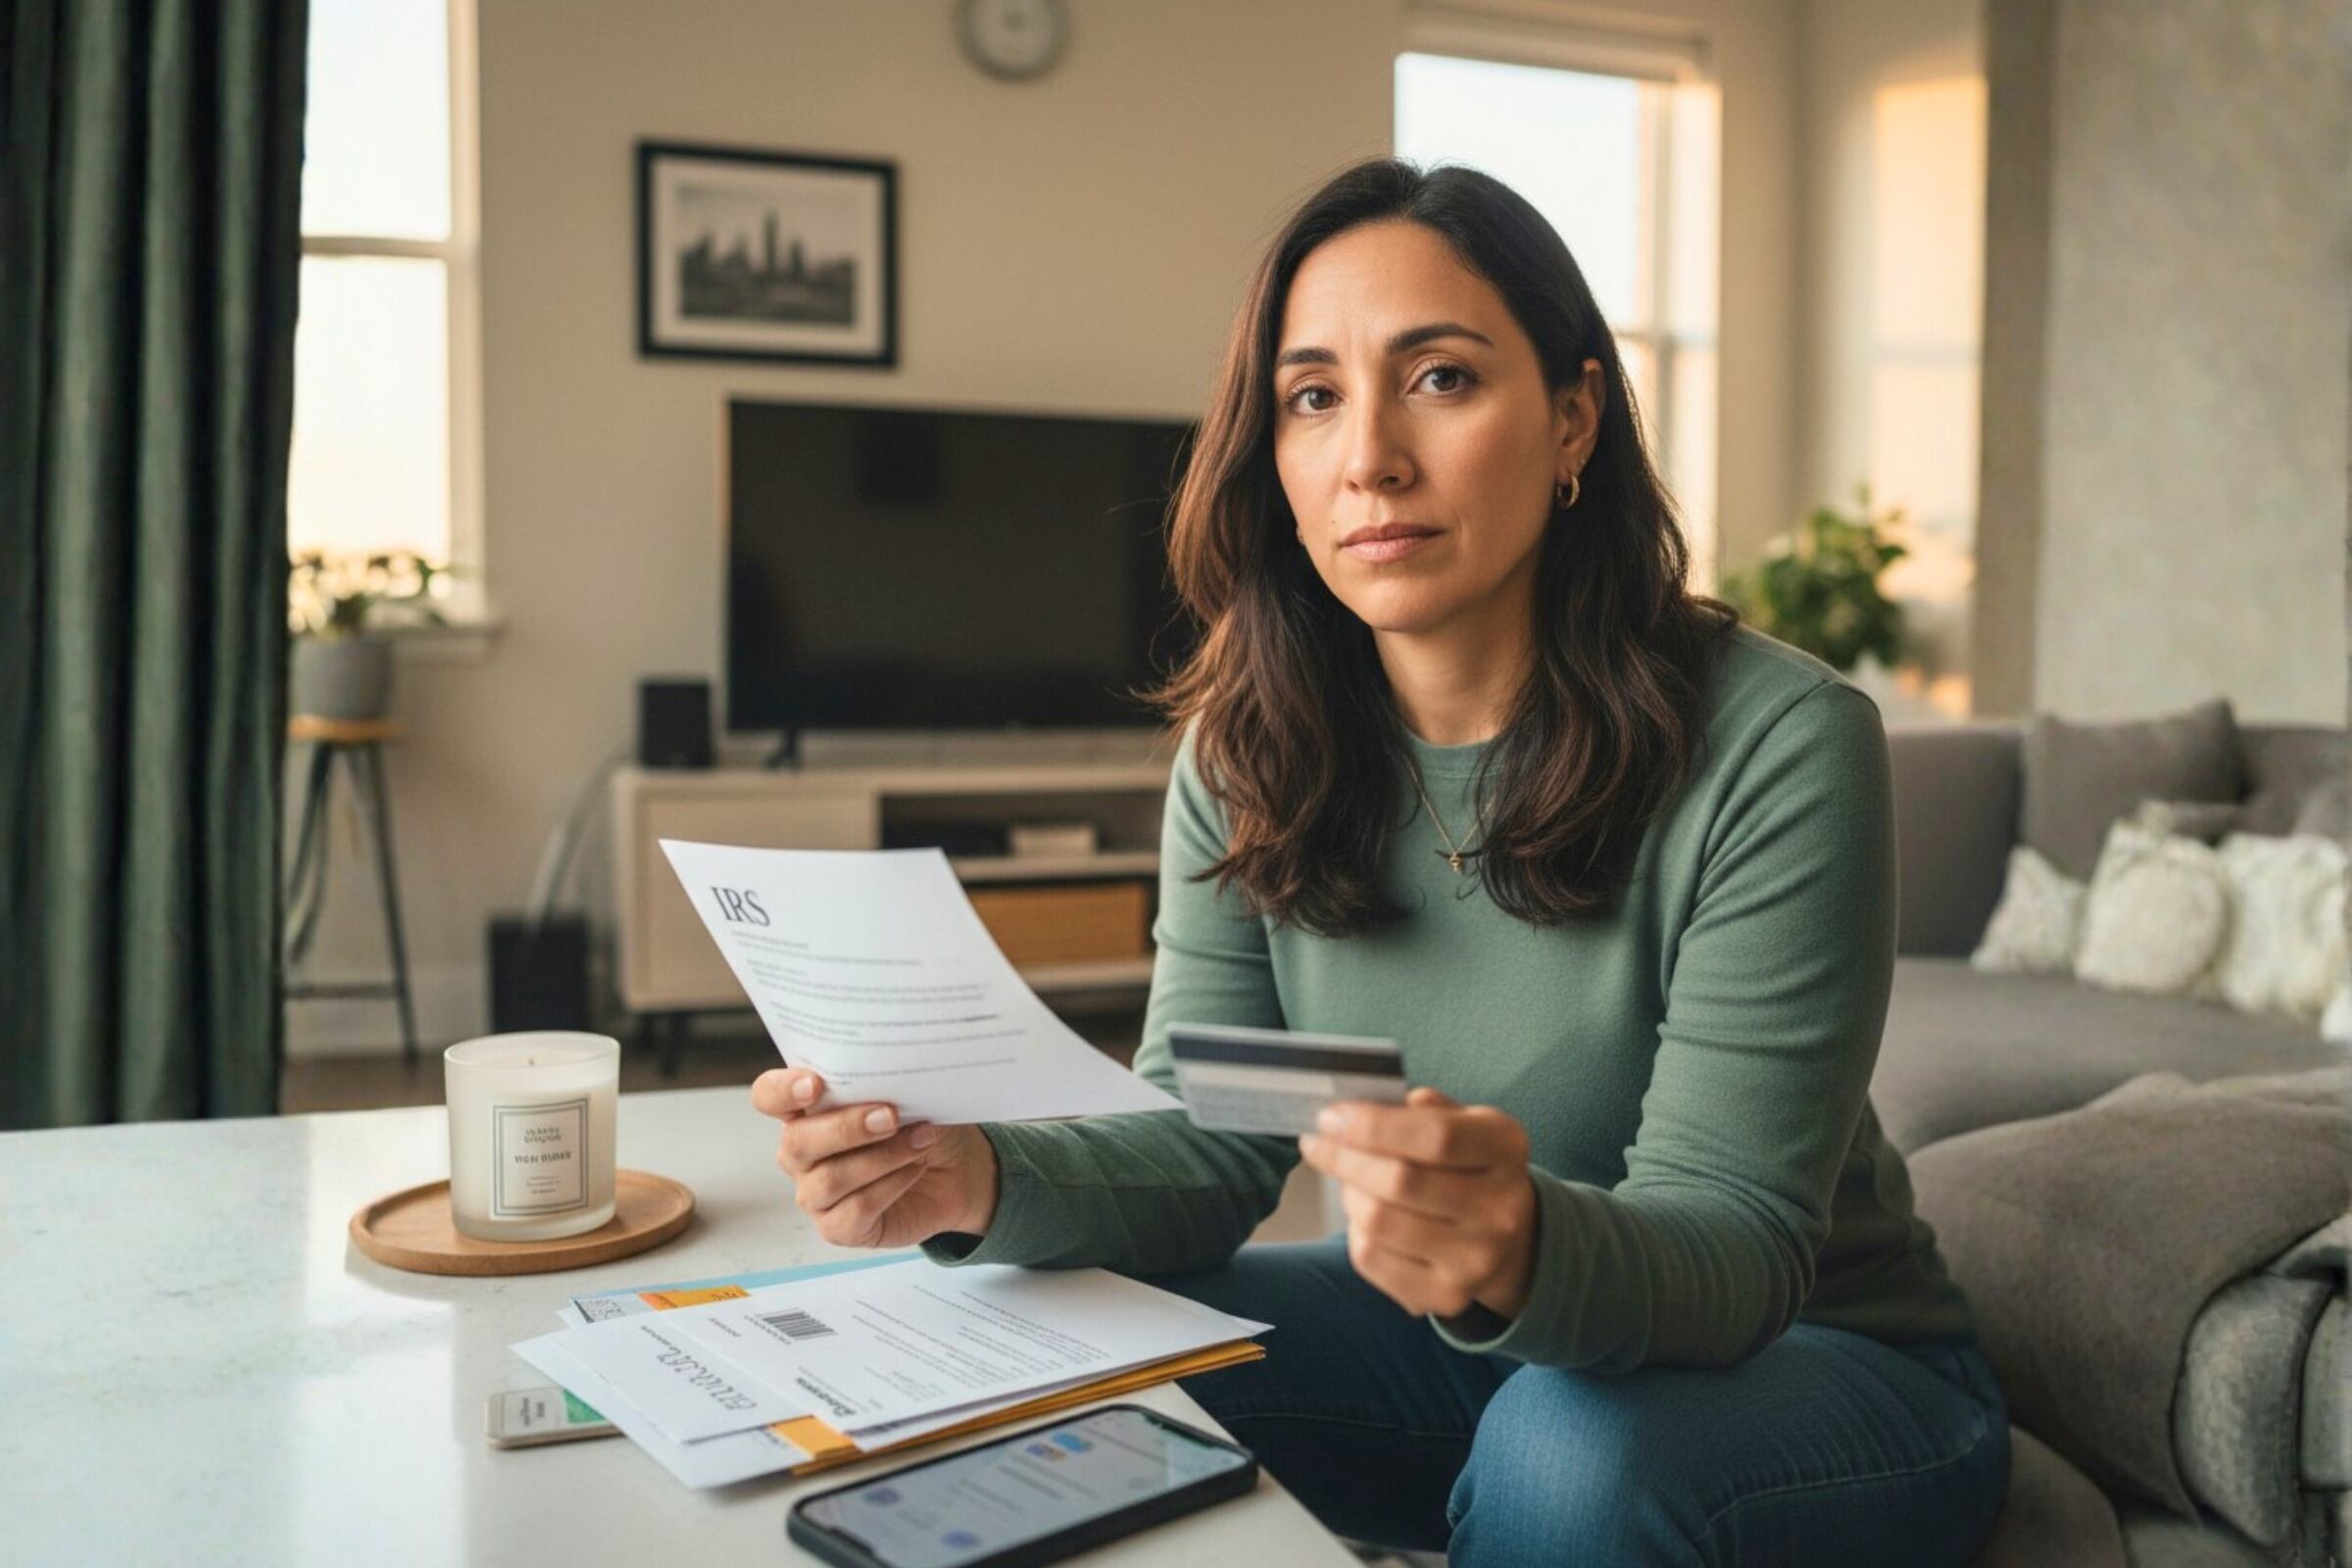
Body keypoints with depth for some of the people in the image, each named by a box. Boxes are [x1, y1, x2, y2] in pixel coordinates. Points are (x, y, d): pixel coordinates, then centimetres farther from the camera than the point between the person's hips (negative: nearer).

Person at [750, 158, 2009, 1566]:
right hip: (1461, 1342, 4)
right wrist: (981, 1179, -30)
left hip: (1816, 1353, -3)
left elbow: (1733, 1246, -26)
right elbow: (1215, 1142, -9)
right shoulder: (1250, 759, -8)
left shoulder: (1775, 751, -23)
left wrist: (1529, 1251, -49)